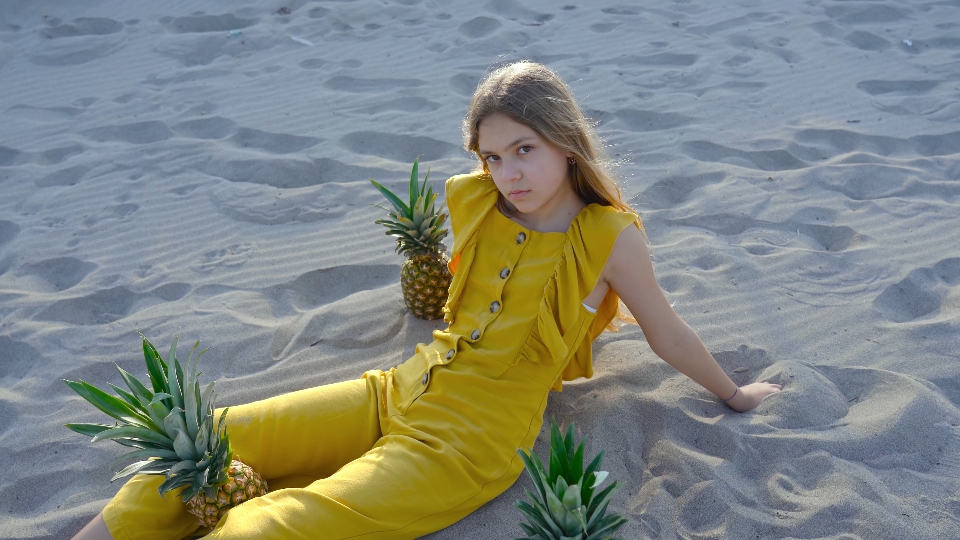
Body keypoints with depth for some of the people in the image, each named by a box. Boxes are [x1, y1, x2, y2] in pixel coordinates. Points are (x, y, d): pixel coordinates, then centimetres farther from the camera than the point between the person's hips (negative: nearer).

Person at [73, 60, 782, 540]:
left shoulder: (610, 236, -11)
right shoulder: (469, 200, 2)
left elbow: (667, 333, 4)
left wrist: (734, 393, 16)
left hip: (474, 439, -6)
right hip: (403, 390, 6)